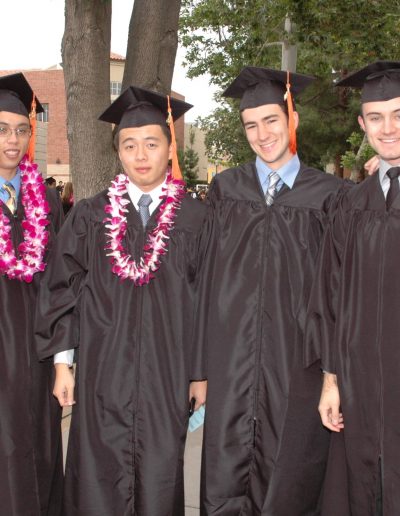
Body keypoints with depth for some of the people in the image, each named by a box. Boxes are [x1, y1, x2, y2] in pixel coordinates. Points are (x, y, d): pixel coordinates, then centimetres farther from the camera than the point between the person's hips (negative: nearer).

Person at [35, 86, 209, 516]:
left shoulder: (196, 219, 0)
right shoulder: (89, 217, 4)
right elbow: (63, 289, 5)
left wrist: (202, 372, 2)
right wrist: (63, 363, 1)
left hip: (166, 377, -1)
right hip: (101, 375, 1)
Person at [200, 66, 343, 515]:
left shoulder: (327, 195, -1)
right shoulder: (225, 188, 7)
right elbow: (209, 273, 7)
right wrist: (203, 362, 4)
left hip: (296, 361, -1)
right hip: (232, 357, 2)